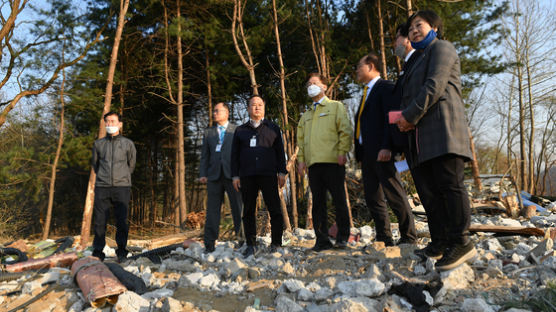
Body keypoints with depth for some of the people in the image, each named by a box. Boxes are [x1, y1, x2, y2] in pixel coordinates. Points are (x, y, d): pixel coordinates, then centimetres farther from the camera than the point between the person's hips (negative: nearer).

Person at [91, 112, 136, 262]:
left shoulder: (128, 144, 8)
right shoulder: (98, 144, 12)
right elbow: (94, 163, 22)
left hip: (122, 187, -1)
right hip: (102, 187, 1)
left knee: (121, 220, -2)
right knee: (100, 221, 0)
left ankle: (121, 250, 10)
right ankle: (98, 252, 10)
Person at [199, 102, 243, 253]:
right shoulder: (208, 132, 18)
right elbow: (205, 155, 14)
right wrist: (202, 174, 3)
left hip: (233, 175, -2)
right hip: (214, 176, 3)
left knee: (238, 209, 1)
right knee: (212, 211, 3)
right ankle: (209, 245, 9)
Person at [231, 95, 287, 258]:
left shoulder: (273, 128, 15)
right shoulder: (240, 130, 17)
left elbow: (280, 151, 11)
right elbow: (234, 154, 15)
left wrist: (282, 172, 2)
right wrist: (235, 175, 6)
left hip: (268, 175, -1)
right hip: (247, 176, 2)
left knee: (274, 209, -4)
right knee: (249, 211, 3)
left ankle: (276, 243, 5)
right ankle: (251, 245, 11)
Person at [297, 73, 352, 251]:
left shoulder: (336, 107, 11)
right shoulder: (306, 116, 25)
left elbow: (345, 130, 1)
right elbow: (301, 140, 21)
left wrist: (343, 152, -11)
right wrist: (301, 160, 9)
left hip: (333, 161, -5)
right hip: (313, 163, 5)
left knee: (339, 200, -2)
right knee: (318, 202, 3)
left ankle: (342, 237, 8)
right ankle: (322, 240, 7)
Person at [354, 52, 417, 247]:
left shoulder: (385, 87, -1)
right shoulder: (367, 92, 25)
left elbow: (390, 118, -13)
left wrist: (386, 147, -23)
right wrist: (359, 152, 13)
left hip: (381, 151, -9)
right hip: (366, 153, 9)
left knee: (394, 195, -4)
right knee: (373, 198, 8)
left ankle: (408, 236, 5)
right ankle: (384, 239, 14)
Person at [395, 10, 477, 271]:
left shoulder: (440, 48, 7)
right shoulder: (418, 61, 33)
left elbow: (434, 86, -9)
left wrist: (410, 116, -9)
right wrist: (404, 119, 7)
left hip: (442, 127, -9)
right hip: (421, 136, 9)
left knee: (449, 184, -12)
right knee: (428, 190, 4)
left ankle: (460, 242, -9)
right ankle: (440, 243, 7)